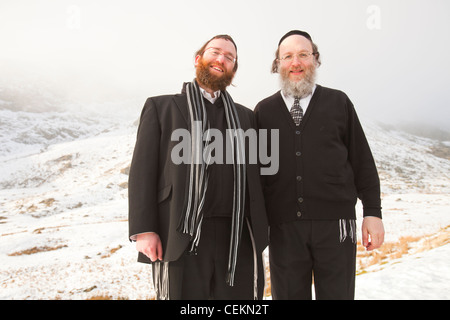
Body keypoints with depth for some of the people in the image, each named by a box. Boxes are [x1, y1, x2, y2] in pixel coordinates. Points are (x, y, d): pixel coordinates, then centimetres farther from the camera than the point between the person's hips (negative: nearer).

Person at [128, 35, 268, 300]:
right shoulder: (161, 107, 9)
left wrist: (260, 232, 6)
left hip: (237, 239, 3)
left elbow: (256, 175, 15)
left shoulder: (245, 116, 18)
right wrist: (143, 230, -8)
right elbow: (142, 169, 1)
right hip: (181, 238, -2)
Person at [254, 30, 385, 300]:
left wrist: (373, 212, 1)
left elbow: (362, 160, 6)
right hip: (283, 228, 1)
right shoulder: (264, 111, 7)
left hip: (335, 225, 0)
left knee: (337, 293, 8)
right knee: (287, 294, 9)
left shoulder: (339, 103, 7)